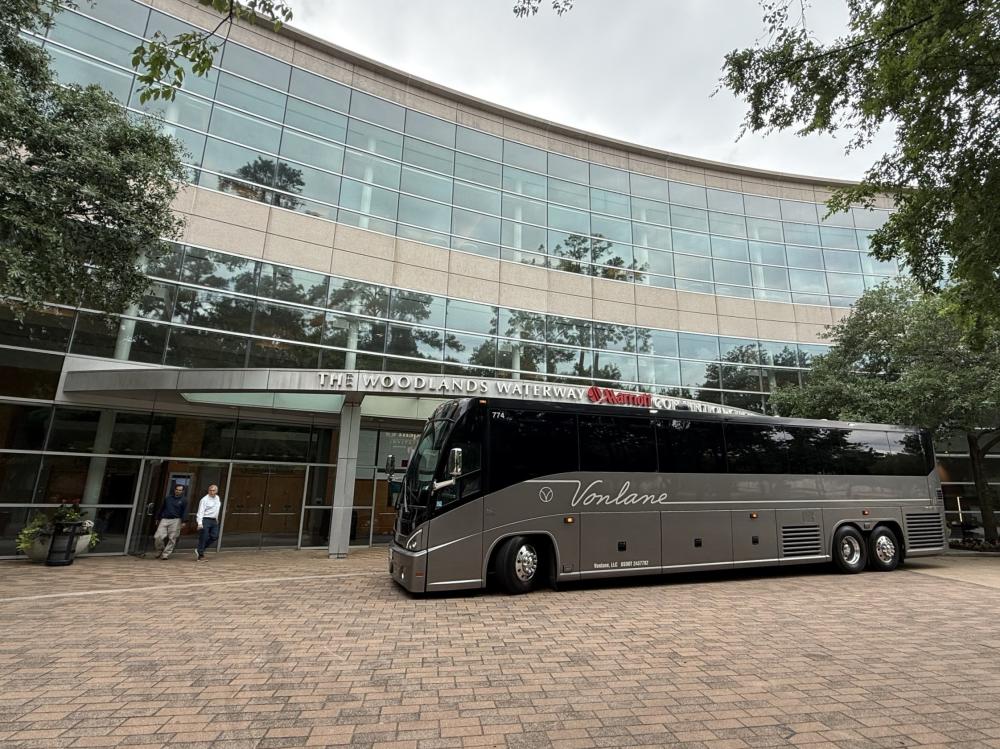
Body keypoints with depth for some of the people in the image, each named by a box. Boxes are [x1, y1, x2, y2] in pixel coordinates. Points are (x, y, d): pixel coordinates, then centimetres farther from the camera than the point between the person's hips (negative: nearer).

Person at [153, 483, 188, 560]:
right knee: (157, 537, -5)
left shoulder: (184, 500, 4)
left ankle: (165, 554, 8)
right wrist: (158, 519, 17)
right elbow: (162, 509, 20)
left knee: (171, 538, -3)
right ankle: (159, 552, 18)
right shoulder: (168, 498, 12)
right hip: (164, 519, 3)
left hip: (175, 520, -3)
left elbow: (185, 512, 0)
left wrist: (183, 522, -9)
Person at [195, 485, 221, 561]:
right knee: (203, 538, -3)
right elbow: (200, 512, -17)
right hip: (205, 520, -7)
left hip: (214, 520, 7)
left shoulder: (218, 498, 11)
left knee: (214, 537, 4)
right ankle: (200, 556, 8)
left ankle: (199, 550, 20)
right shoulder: (204, 499, -12)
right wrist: (200, 523, -26)